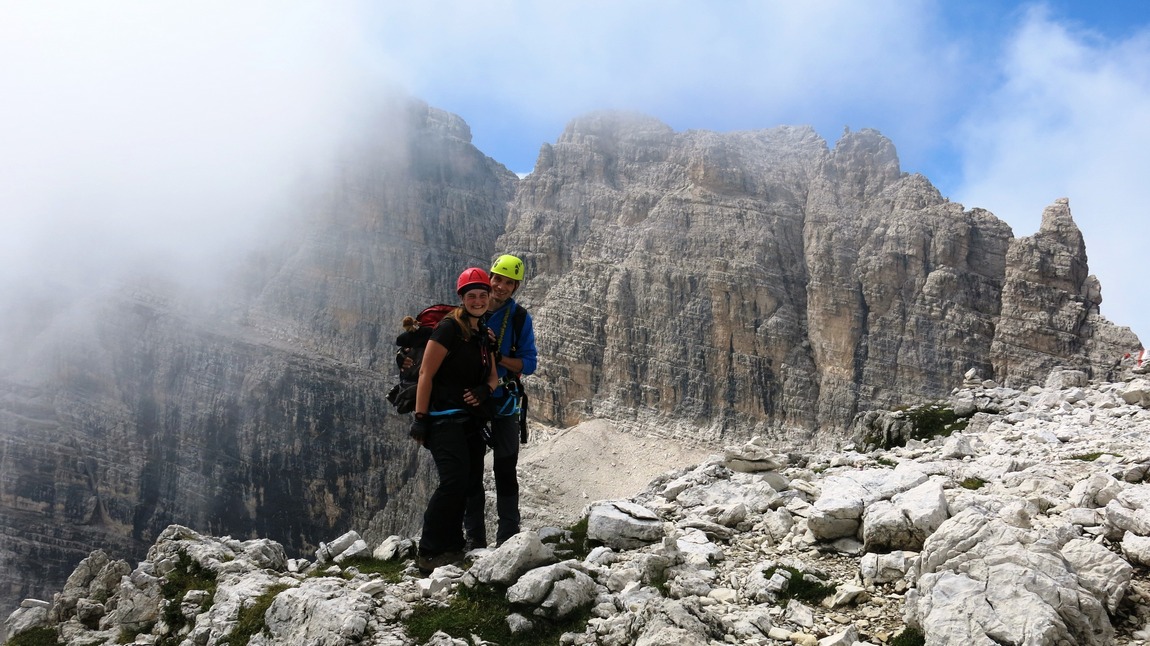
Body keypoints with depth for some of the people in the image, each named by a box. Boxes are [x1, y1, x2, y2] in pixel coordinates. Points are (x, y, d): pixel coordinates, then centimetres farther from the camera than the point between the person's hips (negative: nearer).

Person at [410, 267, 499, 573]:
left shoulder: (483, 335, 15)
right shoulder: (449, 327, -10)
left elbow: (493, 376, 20)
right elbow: (426, 373, -13)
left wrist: (485, 390, -5)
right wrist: (420, 418, -18)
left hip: (471, 419, 9)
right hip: (445, 418, -9)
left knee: (472, 485, 8)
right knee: (454, 481, -20)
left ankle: (451, 547, 19)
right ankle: (429, 553, -12)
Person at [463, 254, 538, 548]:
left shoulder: (520, 318, -1)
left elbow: (528, 363, -4)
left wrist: (499, 356, -19)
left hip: (504, 404, -1)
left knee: (505, 471, 1)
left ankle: (507, 539, 9)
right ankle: (474, 539, 14)